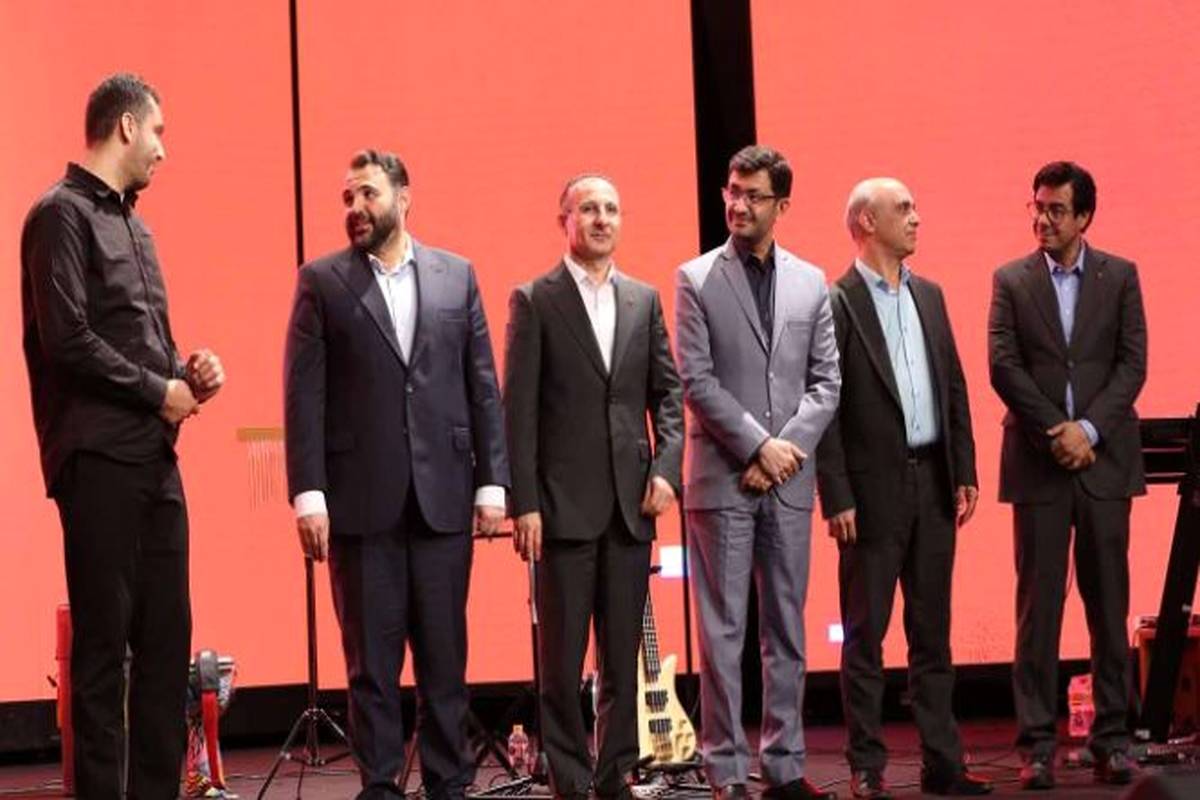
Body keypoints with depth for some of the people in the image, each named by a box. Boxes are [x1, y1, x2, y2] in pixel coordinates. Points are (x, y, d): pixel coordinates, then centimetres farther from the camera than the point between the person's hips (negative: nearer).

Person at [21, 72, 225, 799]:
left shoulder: (132, 224, 20)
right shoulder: (64, 215, -6)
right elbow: (68, 339, -15)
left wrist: (188, 371, 3)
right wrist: (161, 391, -10)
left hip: (154, 456, 8)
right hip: (99, 458, -8)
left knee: (167, 637, 7)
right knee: (104, 642, -5)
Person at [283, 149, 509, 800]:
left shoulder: (456, 276, 10)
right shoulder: (322, 281, 4)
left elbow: (483, 387, 9)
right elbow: (304, 395, -1)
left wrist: (492, 480, 2)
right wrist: (308, 494, -8)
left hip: (444, 495, 2)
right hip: (361, 497, -2)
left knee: (445, 654, 6)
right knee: (371, 660, 2)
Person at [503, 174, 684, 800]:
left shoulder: (644, 300, 12)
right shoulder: (534, 301, 0)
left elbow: (668, 391, 13)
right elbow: (519, 408, -4)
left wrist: (666, 466, -3)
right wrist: (524, 503, -10)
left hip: (631, 501, 4)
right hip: (563, 503, -4)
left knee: (623, 653, 8)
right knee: (562, 655, 0)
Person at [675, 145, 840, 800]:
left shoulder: (810, 282, 10)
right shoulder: (697, 279, 1)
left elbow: (826, 382, 7)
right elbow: (697, 382, -5)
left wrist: (789, 447, -7)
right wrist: (759, 445, -12)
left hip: (789, 478, 3)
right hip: (722, 477, -3)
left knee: (787, 629, 7)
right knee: (723, 630, -1)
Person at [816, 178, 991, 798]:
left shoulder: (929, 295, 13)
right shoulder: (836, 303, -7)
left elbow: (954, 388, 15)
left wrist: (965, 473, 8)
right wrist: (837, 499, -13)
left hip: (933, 484, 6)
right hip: (874, 490, -6)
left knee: (933, 632, 11)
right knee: (865, 635, 2)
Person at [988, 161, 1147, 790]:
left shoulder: (1120, 277, 7)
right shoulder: (1011, 281, 6)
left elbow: (1132, 364, 1)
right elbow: (1004, 367, -2)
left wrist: (1089, 428, -12)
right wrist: (1056, 430, -11)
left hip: (1105, 458, 1)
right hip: (1038, 463, -1)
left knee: (1109, 604, 3)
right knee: (1038, 606, -1)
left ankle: (1112, 738, 9)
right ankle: (1037, 743, 2)